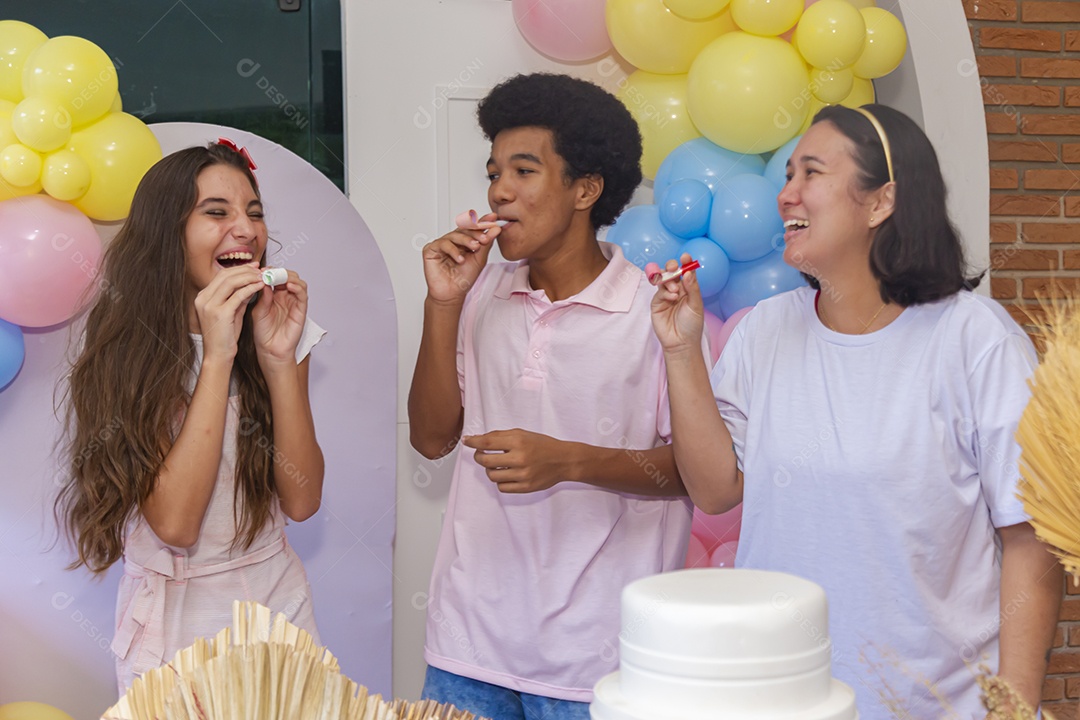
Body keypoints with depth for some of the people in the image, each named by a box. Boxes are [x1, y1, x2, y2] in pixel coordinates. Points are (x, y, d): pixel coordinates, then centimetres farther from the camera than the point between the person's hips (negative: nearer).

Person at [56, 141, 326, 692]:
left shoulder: (278, 330, -3)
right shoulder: (118, 355, -13)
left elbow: (302, 501, -10)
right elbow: (174, 523, -24)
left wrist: (279, 358, -21)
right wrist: (217, 356, -26)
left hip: (279, 600, 4)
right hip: (176, 622, -3)